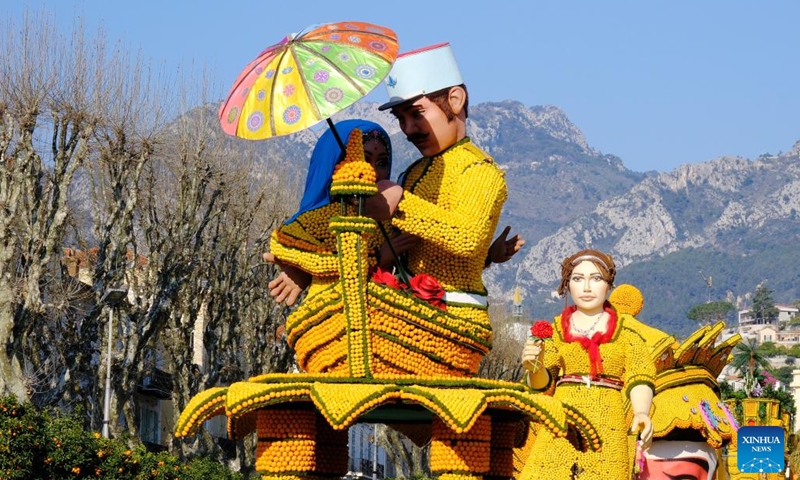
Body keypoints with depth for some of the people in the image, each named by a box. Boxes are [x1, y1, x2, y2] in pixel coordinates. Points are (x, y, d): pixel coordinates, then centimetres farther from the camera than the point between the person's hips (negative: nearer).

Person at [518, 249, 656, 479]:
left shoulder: (625, 327, 9)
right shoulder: (557, 328, 14)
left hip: (608, 424, -1)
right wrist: (534, 367, -12)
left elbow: (639, 377, 0)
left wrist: (641, 413, -20)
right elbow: (543, 383, 11)